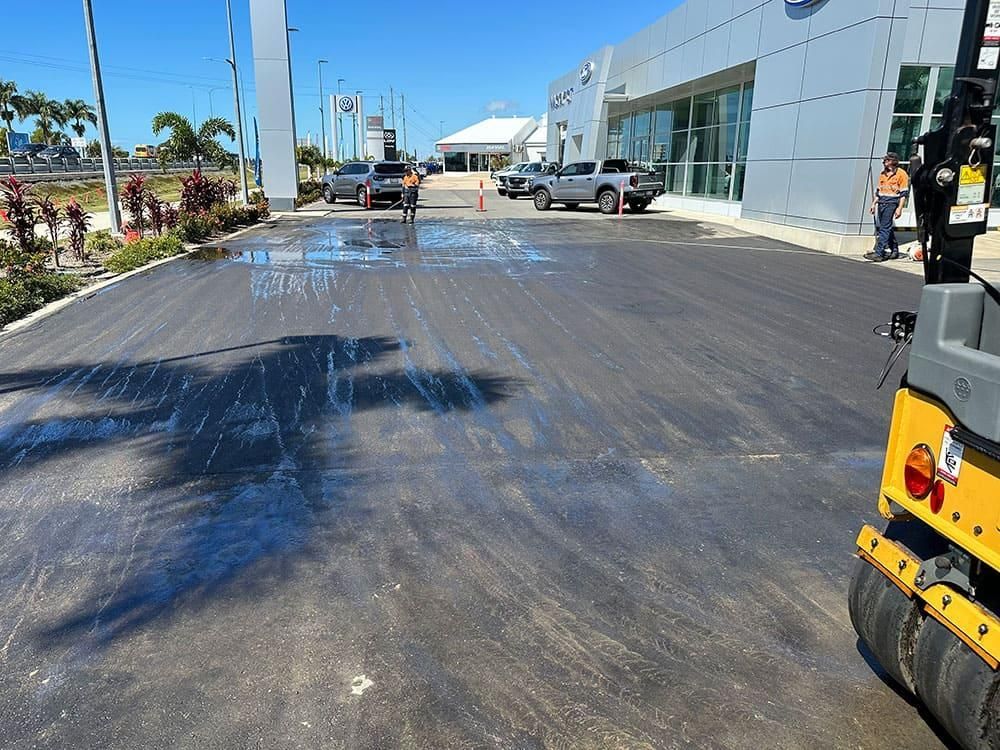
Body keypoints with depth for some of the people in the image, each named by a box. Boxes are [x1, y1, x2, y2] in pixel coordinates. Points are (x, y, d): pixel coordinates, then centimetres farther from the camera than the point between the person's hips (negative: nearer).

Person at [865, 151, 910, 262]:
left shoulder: (901, 174, -4)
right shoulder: (882, 174, 17)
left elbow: (904, 193, -6)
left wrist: (899, 208, -13)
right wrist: (873, 204, 18)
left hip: (891, 204, -7)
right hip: (881, 203, 7)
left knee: (885, 228, -12)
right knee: (888, 228, 11)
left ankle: (879, 253, -17)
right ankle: (894, 250, 22)